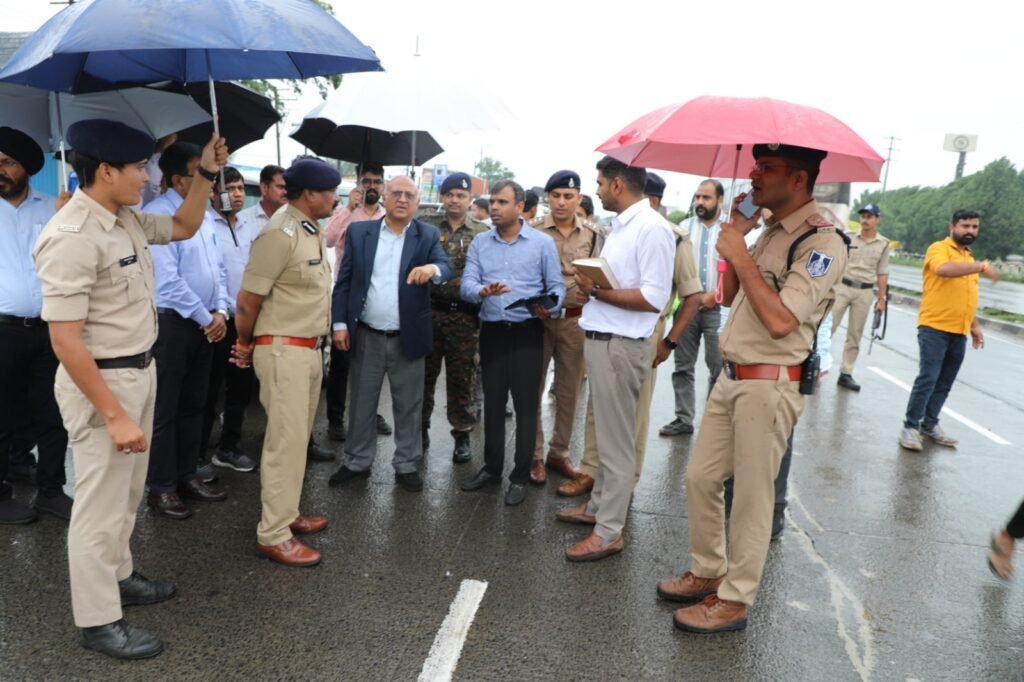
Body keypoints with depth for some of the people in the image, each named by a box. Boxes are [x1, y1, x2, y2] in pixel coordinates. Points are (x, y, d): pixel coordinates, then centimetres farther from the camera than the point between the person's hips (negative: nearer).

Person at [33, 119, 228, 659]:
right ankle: (98, 622, 21)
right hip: (100, 381, -9)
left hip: (139, 371, 9)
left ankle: (118, 576, 42)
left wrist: (204, 175, 9)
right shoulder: (72, 237, -24)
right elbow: (65, 341, -25)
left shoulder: (127, 221, 3)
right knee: (101, 503, 4)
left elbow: (184, 227, 24)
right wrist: (114, 414, -25)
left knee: (127, 490, 22)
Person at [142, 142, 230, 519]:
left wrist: (220, 311, 0)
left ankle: (187, 475, 27)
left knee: (193, 405, 15)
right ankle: (161, 487, 13)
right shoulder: (158, 214, -14)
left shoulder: (206, 214, 11)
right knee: (164, 409, 2)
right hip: (171, 321, -8)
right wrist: (204, 318, -11)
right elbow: (168, 278, -18)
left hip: (205, 322, 8)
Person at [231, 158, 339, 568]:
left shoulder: (312, 232, 11)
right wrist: (245, 345, 0)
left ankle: (285, 514, 30)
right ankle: (273, 536, 7)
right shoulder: (280, 234, -18)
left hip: (309, 349, 9)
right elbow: (247, 300, -15)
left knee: (297, 439, 16)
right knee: (286, 442, -3)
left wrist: (314, 346, 13)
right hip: (284, 351, -9)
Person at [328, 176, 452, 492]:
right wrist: (340, 323, -4)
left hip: (408, 337, -1)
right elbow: (344, 280, 3)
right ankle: (357, 462, 29)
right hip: (366, 336, 1)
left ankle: (406, 465, 23)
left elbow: (447, 269, -15)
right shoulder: (359, 231, 2)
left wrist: (433, 269, -38)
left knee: (409, 406, 9)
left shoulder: (428, 236, 1)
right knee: (362, 403, 13)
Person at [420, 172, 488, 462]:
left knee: (461, 378, 6)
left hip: (464, 316, -1)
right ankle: (421, 428, 25)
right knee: (424, 374, 10)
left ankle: (462, 435, 18)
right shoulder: (426, 227, 6)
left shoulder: (482, 233, 4)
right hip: (428, 312, 1)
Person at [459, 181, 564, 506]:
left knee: (525, 405, 2)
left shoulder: (542, 242, -2)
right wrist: (483, 291, -27)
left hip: (526, 333, -3)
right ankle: (492, 468, 29)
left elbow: (557, 286, -1)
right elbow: (466, 284, -5)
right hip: (491, 331, 3)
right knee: (493, 403, 13)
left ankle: (520, 476, 14)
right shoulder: (479, 243, 6)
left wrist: (548, 307, -23)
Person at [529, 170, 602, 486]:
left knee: (569, 389, 11)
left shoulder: (591, 235, 5)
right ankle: (533, 455, 17)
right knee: (532, 387, 4)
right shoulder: (533, 231, -3)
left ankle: (559, 452, 26)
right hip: (538, 317, -2)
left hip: (575, 320, 3)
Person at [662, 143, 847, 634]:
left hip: (768, 386, -9)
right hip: (731, 377, 9)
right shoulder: (770, 232, 13)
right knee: (701, 479, 15)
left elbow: (781, 320, -25)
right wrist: (736, 234, 5)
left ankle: (734, 599, 18)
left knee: (751, 498, 3)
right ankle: (707, 574, 32)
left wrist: (741, 256, -18)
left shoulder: (821, 242, -15)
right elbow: (729, 297, 15)